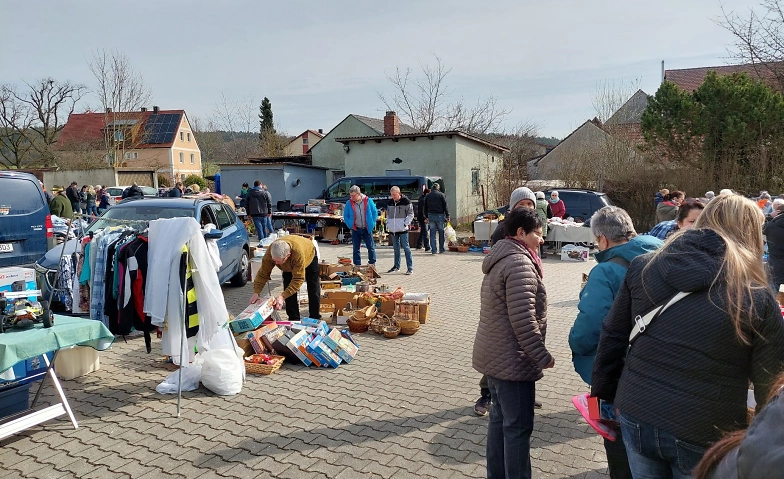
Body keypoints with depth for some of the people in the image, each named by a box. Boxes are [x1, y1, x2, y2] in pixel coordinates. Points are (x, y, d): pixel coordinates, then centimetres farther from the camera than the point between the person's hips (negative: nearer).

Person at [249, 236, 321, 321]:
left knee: (313, 289, 1)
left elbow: (298, 279, -45)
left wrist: (282, 296, -50)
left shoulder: (298, 253, -50)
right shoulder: (269, 253, -38)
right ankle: (293, 318, 6)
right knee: (288, 288, -7)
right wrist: (256, 293, -39)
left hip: (309, 256, -3)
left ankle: (314, 318, 18)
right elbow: (263, 274, -28)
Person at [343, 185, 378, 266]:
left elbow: (375, 212, 4)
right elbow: (345, 216, 7)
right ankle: (357, 266, 15)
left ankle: (372, 265, 18)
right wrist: (350, 225, -3)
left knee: (371, 247, 5)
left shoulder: (368, 201, -5)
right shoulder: (349, 203, -2)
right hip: (355, 230, 1)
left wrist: (372, 224, -1)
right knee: (356, 249, 6)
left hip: (367, 229, -1)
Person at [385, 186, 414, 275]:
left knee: (406, 247, -4)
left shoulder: (406, 201, -6)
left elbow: (411, 214, -4)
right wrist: (388, 224, 9)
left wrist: (405, 224, -13)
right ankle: (396, 266, 24)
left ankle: (410, 267, 0)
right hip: (393, 229, 5)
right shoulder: (390, 202, 11)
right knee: (396, 248, 13)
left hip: (403, 229, -5)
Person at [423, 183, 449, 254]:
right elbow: (445, 206, -5)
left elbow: (425, 207, 13)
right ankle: (441, 249, 13)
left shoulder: (427, 196, 9)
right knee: (441, 233, 8)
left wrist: (426, 217, 19)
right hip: (440, 215, -3)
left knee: (432, 233, 4)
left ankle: (434, 250, -1)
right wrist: (447, 216, -1)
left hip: (431, 216, 3)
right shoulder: (441, 195, -3)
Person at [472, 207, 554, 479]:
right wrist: (543, 356, -16)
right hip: (512, 360, -10)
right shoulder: (520, 263, -20)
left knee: (500, 418, 19)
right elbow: (523, 319, -25)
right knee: (518, 426, 2)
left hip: (493, 355, 10)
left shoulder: (501, 259, 12)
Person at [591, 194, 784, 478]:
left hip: (636, 417, 3)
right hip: (704, 437, -2)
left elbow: (612, 338, 2)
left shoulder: (643, 267, -4)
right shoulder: (756, 298, -11)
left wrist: (604, 393, 13)